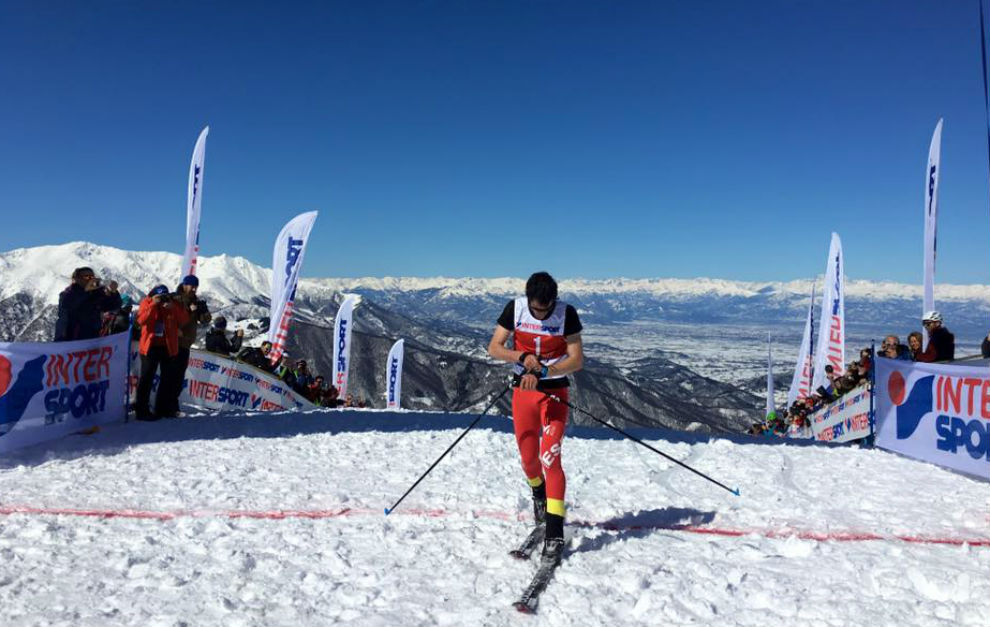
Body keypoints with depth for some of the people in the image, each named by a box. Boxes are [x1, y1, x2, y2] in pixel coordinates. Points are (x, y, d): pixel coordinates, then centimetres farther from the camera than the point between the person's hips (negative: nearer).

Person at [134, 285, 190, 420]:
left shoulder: (174, 304, 3)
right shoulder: (147, 303, -2)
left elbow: (184, 320, -8)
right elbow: (141, 320, -18)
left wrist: (173, 308, -20)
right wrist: (154, 304, -24)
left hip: (168, 347, 3)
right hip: (150, 347, -3)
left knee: (168, 378, 11)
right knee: (146, 378, -2)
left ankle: (162, 408, 24)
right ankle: (142, 410, 4)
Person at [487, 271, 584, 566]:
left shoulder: (567, 313, -12)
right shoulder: (515, 308, -7)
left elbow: (577, 360, -14)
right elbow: (493, 348, -5)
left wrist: (542, 372, -28)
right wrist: (523, 357, -23)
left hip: (555, 391, -3)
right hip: (523, 390, 3)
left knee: (549, 458, -14)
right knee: (528, 457, 13)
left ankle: (555, 533, -10)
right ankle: (539, 493, 47)